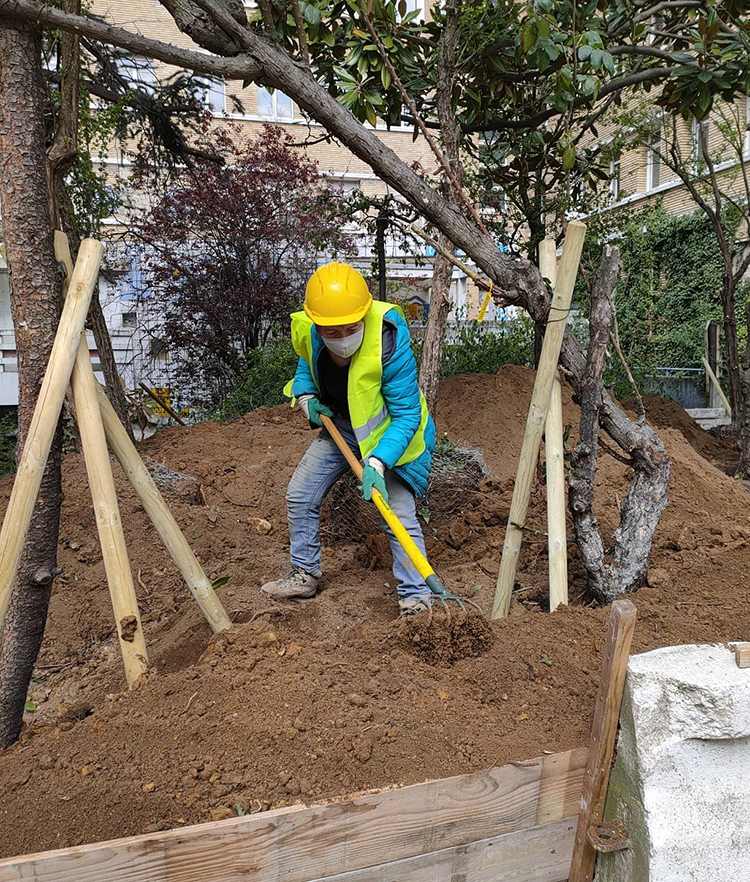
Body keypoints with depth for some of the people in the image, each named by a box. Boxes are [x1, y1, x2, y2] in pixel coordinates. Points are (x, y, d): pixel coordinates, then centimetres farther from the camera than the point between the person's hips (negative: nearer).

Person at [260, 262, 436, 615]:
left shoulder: (389, 342, -35)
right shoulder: (308, 332, -18)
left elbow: (406, 414, -29)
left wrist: (377, 462, -41)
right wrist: (306, 397, -12)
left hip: (389, 434, -6)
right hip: (339, 427, 6)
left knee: (398, 513, -16)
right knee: (299, 495, 9)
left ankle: (416, 599, -1)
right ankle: (305, 576, 29)